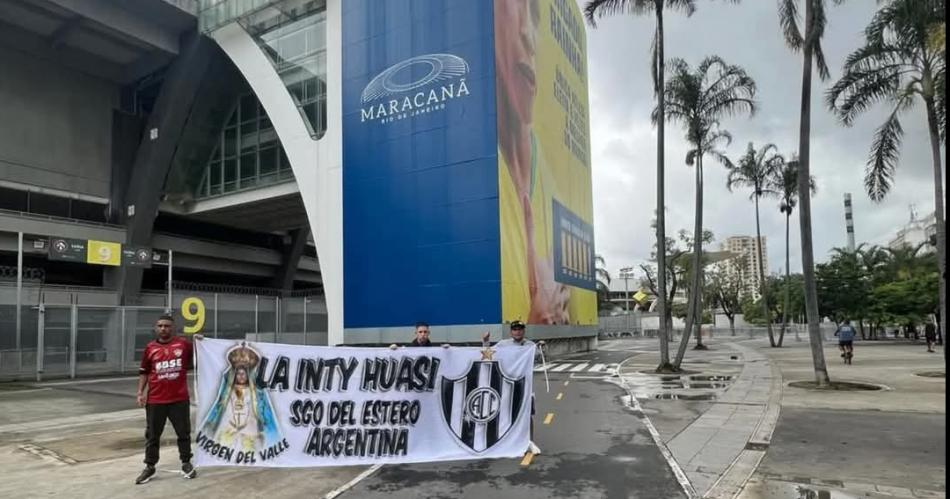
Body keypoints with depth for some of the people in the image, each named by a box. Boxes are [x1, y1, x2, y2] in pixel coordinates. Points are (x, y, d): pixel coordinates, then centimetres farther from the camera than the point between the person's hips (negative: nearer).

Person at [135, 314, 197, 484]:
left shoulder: (184, 344, -2)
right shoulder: (150, 348, 2)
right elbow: (144, 371, 9)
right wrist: (140, 391, 1)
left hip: (179, 398, -1)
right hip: (155, 400, 1)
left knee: (184, 432, 10)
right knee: (152, 435, 10)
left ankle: (186, 464, 24)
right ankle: (150, 467, 22)